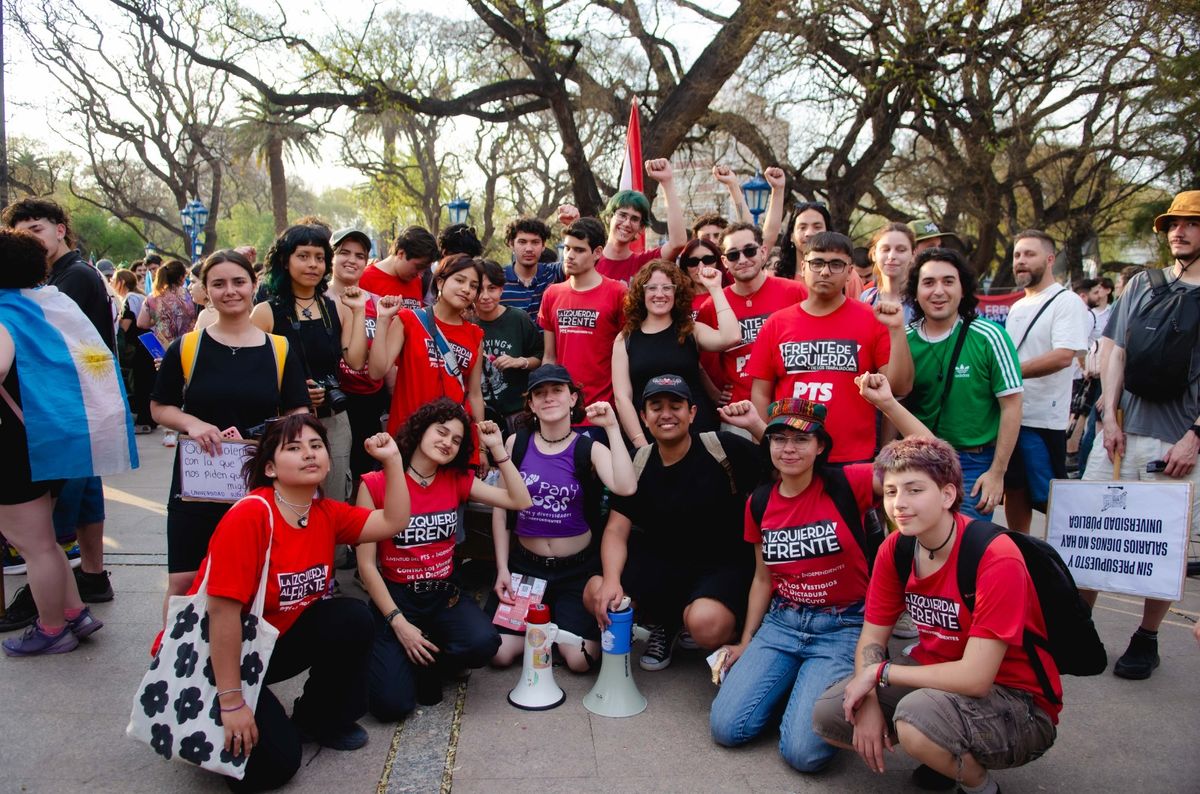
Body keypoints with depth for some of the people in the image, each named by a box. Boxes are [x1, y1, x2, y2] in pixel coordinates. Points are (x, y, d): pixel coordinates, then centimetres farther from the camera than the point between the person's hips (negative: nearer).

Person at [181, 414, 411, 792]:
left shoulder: (326, 513, -5)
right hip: (209, 657, -7)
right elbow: (223, 611, -27)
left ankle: (322, 718, 7)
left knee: (353, 618, -14)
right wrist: (232, 702, -25)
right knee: (275, 762, -15)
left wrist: (392, 460, -12)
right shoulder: (249, 516, -27)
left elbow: (394, 521, -4)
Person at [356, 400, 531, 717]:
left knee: (483, 642, -29)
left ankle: (428, 665, 5)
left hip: (444, 595, 4)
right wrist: (398, 622, -14)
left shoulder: (457, 480, 4)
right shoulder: (375, 484, -9)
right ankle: (396, 659, 16)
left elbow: (520, 501, -4)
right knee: (392, 704, -20)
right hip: (395, 596, -3)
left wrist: (498, 448, -8)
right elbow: (366, 564, -9)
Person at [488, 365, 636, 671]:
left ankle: (563, 622, 22)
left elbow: (626, 487, -29)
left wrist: (612, 428, -26)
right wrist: (502, 568, -2)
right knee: (499, 653, -9)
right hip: (524, 563, 2)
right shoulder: (517, 443, -3)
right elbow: (501, 507, 2)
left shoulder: (589, 449, -8)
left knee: (580, 660, -12)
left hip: (577, 568, -1)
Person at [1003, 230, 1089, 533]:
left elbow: (1062, 357, -21)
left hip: (1043, 419, -8)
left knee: (1051, 497, -1)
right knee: (1014, 491, 15)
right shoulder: (1017, 307, 17)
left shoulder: (1066, 303, -8)